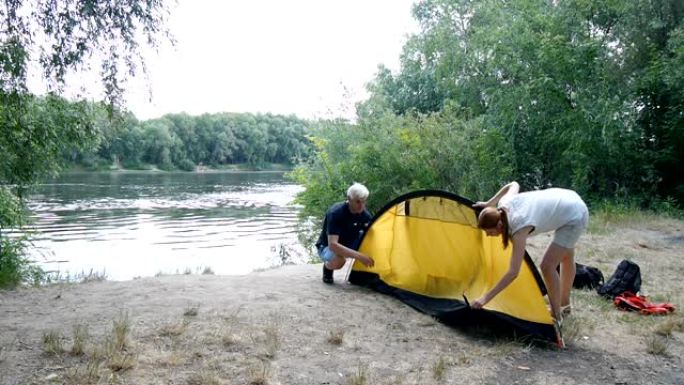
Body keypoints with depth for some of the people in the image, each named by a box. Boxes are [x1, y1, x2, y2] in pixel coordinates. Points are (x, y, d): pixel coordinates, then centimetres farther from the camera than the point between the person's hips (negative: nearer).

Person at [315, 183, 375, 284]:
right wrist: (359, 256, -46)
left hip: (348, 245, 5)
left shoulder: (365, 215, -14)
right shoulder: (335, 213, -31)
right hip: (327, 247, -5)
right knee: (338, 260, -39)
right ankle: (327, 267, -3)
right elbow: (332, 244, -39)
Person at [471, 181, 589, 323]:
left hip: (575, 215, -9)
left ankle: (555, 317, 5)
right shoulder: (504, 204, -17)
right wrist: (488, 204, 4)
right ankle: (564, 304, 45)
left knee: (547, 266, -13)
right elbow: (514, 185, 9)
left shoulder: (519, 228, -35)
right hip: (569, 201, 9)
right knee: (566, 258, 25)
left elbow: (513, 273, -35)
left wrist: (486, 298, -36)